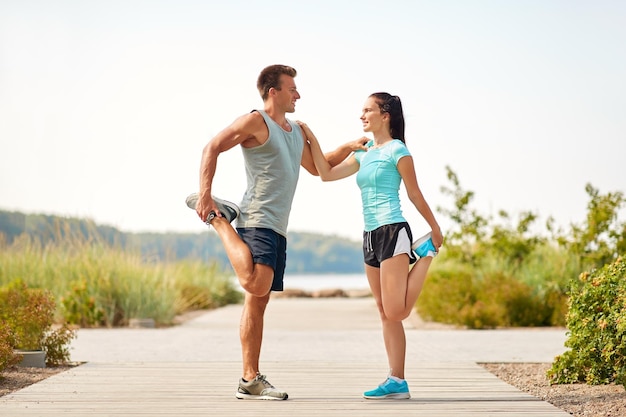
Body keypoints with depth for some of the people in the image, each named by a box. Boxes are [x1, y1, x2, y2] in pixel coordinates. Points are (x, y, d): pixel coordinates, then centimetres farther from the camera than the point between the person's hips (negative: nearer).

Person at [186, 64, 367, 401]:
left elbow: (316, 167, 35)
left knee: (259, 300, 7)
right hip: (257, 221, -9)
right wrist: (205, 194, -20)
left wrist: (349, 148, 22)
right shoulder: (255, 122, -4)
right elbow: (212, 149, -10)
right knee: (257, 284, -29)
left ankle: (250, 380, 8)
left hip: (277, 228, 9)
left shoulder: (295, 131, 22)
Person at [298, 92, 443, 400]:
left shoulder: (397, 150, -5)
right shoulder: (364, 154, 17)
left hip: (392, 232, -8)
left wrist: (436, 230, 3)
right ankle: (397, 383, 5)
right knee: (386, 315, 5)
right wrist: (312, 140, 9)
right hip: (371, 236, 8)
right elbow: (327, 174, 14)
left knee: (396, 312, -14)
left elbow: (415, 195, -1)